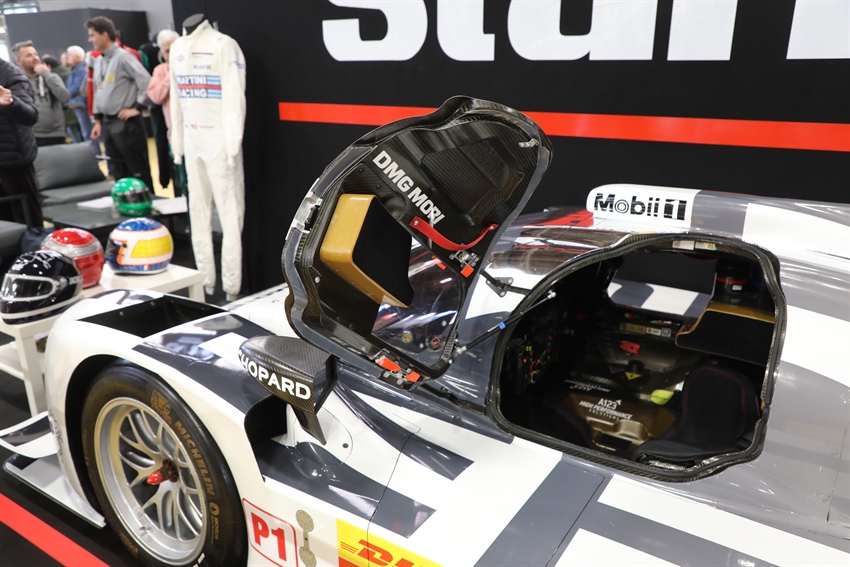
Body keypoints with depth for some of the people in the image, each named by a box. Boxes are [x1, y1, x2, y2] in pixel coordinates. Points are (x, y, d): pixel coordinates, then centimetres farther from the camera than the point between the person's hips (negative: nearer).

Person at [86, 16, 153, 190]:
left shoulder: (123, 57, -10)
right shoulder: (99, 61, 15)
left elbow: (146, 81, -17)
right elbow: (98, 92, 20)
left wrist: (138, 107, -14)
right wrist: (98, 120, 16)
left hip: (126, 123, -8)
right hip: (108, 123, 8)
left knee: (138, 170, -3)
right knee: (119, 172, 13)